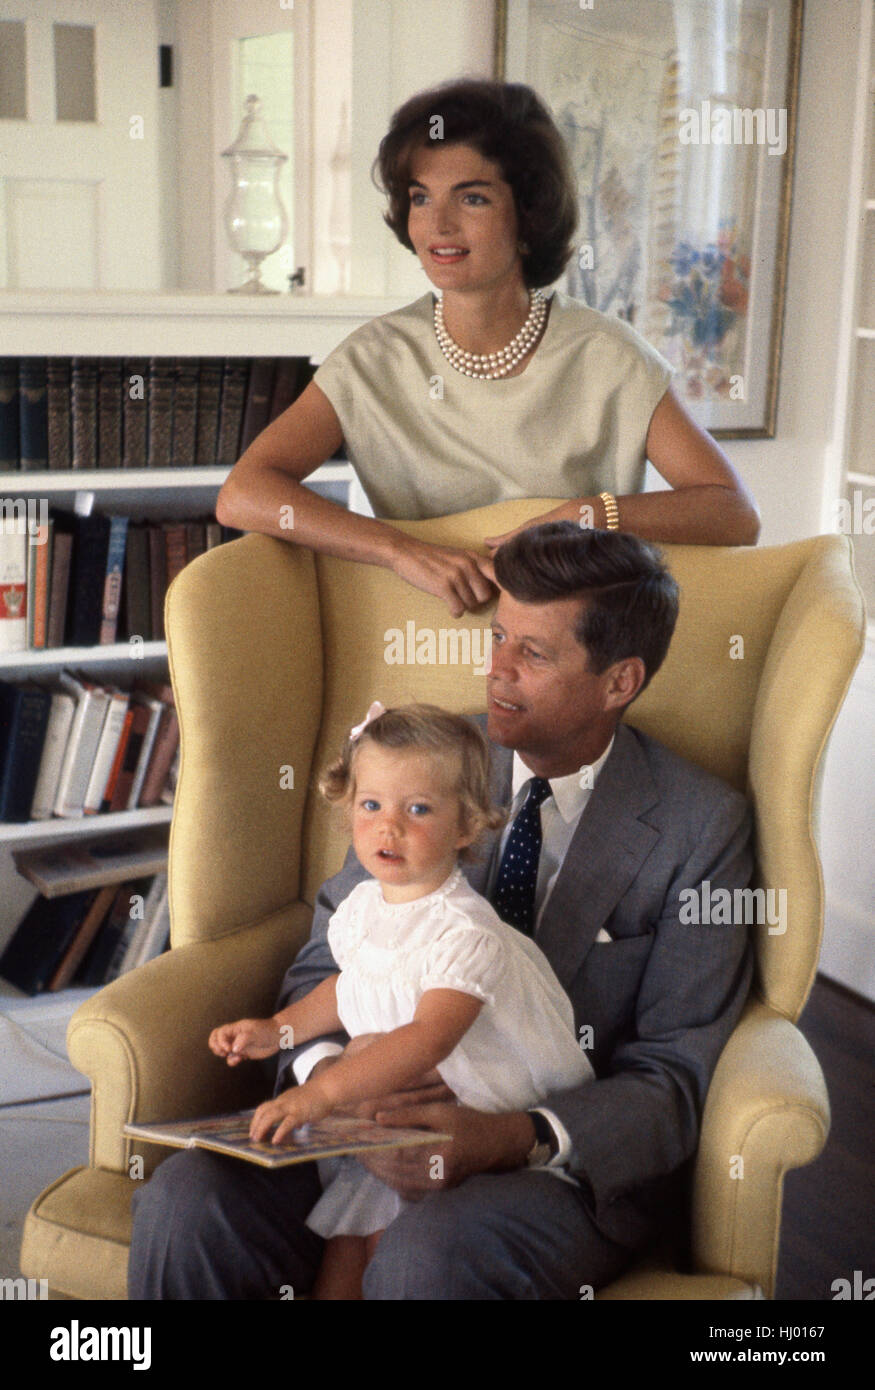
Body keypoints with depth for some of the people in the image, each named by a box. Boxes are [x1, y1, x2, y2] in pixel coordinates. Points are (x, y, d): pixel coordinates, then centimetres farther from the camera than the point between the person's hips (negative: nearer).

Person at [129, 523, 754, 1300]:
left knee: (428, 1255, -36)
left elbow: (673, 1077, -7)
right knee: (188, 1205, -24)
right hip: (395, 1113, 3)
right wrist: (324, 1066, -14)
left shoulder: (700, 827, -6)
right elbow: (326, 960, 10)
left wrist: (515, 1139, -25)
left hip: (574, 1156, -3)